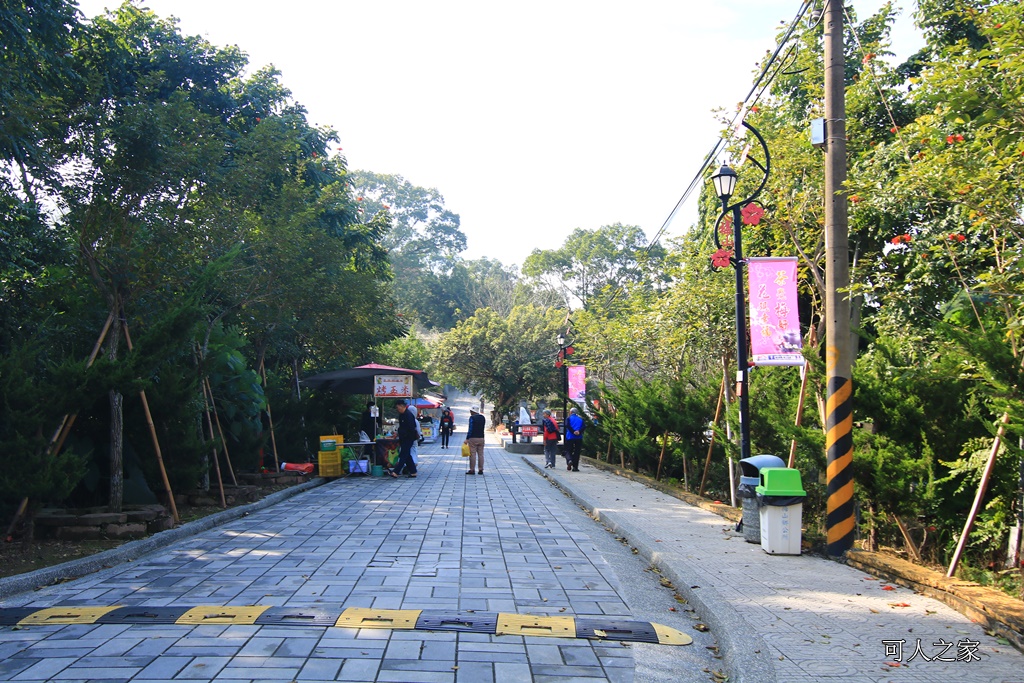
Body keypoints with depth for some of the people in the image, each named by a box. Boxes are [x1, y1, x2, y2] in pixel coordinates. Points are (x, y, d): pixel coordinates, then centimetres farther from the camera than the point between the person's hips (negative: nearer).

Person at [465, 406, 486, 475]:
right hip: (481, 438, 6)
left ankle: (472, 470, -2)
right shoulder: (482, 417, 9)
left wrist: (467, 438, -11)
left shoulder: (472, 418, -10)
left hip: (473, 438, -6)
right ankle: (480, 470, 9)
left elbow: (470, 429, -14)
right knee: (480, 454, 8)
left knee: (472, 454, -3)